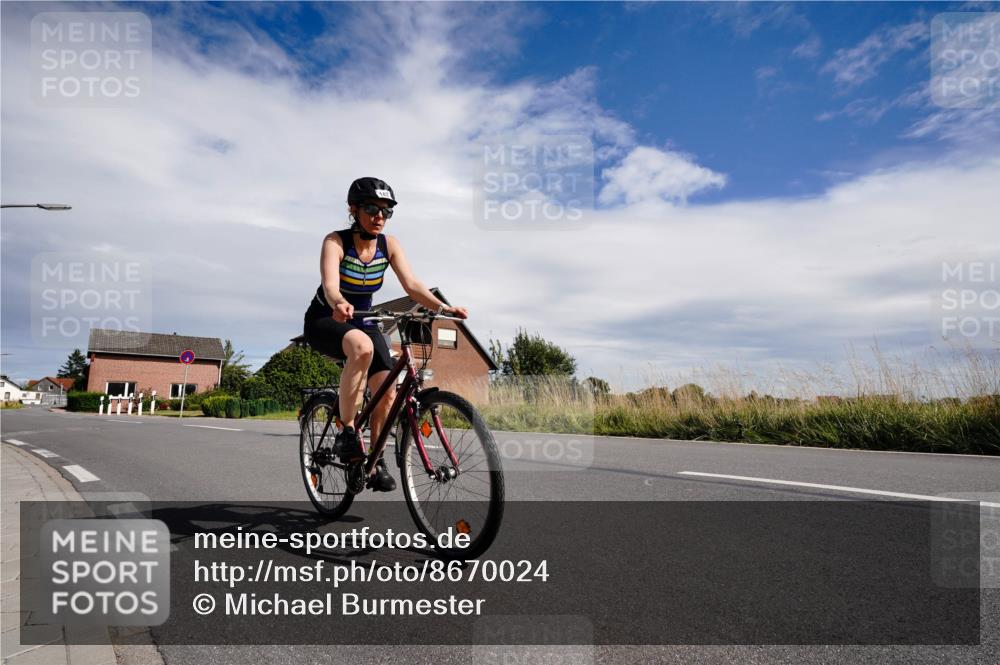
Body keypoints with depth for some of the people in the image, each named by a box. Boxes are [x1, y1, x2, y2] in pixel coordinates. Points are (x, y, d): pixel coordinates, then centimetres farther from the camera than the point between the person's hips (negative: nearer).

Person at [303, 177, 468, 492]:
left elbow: (411, 284, -19)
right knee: (362, 346, -39)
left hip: (362, 321, 5)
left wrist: (442, 307, -36)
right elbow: (330, 284, -35)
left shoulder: (389, 245, -8)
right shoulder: (336, 241, -19)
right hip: (325, 321, -4)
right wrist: (339, 305, -59)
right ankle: (346, 431, -25)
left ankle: (376, 460, 9)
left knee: (387, 392, -12)